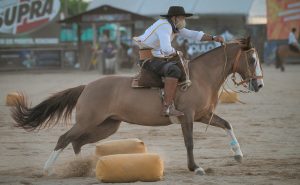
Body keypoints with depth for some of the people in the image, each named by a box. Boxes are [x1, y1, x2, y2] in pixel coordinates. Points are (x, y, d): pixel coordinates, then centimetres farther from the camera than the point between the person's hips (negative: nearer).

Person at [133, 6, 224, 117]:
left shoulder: (175, 27, 13)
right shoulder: (164, 26, -19)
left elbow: (193, 35, 13)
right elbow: (166, 49, -31)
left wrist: (213, 38, 3)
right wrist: (176, 53, -10)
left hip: (159, 58, 11)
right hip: (149, 59, -11)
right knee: (174, 70, -34)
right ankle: (167, 107, -37)